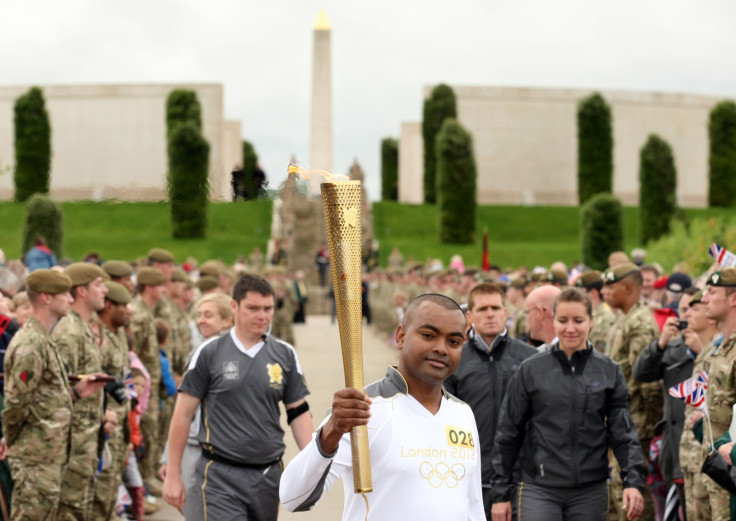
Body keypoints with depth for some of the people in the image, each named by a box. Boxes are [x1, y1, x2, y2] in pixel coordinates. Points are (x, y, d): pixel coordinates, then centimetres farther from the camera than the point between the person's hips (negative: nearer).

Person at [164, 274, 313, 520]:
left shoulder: (285, 354, 6)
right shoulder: (209, 353, -4)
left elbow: (299, 413, 11)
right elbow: (183, 414, -1)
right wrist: (173, 475, -3)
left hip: (269, 477, 4)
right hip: (220, 476, -4)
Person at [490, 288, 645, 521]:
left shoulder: (609, 372, 4)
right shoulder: (531, 370, 1)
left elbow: (623, 431, 1)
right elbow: (509, 434, 4)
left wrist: (633, 481, -13)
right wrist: (501, 493, 2)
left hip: (590, 492, 2)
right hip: (540, 490, -2)